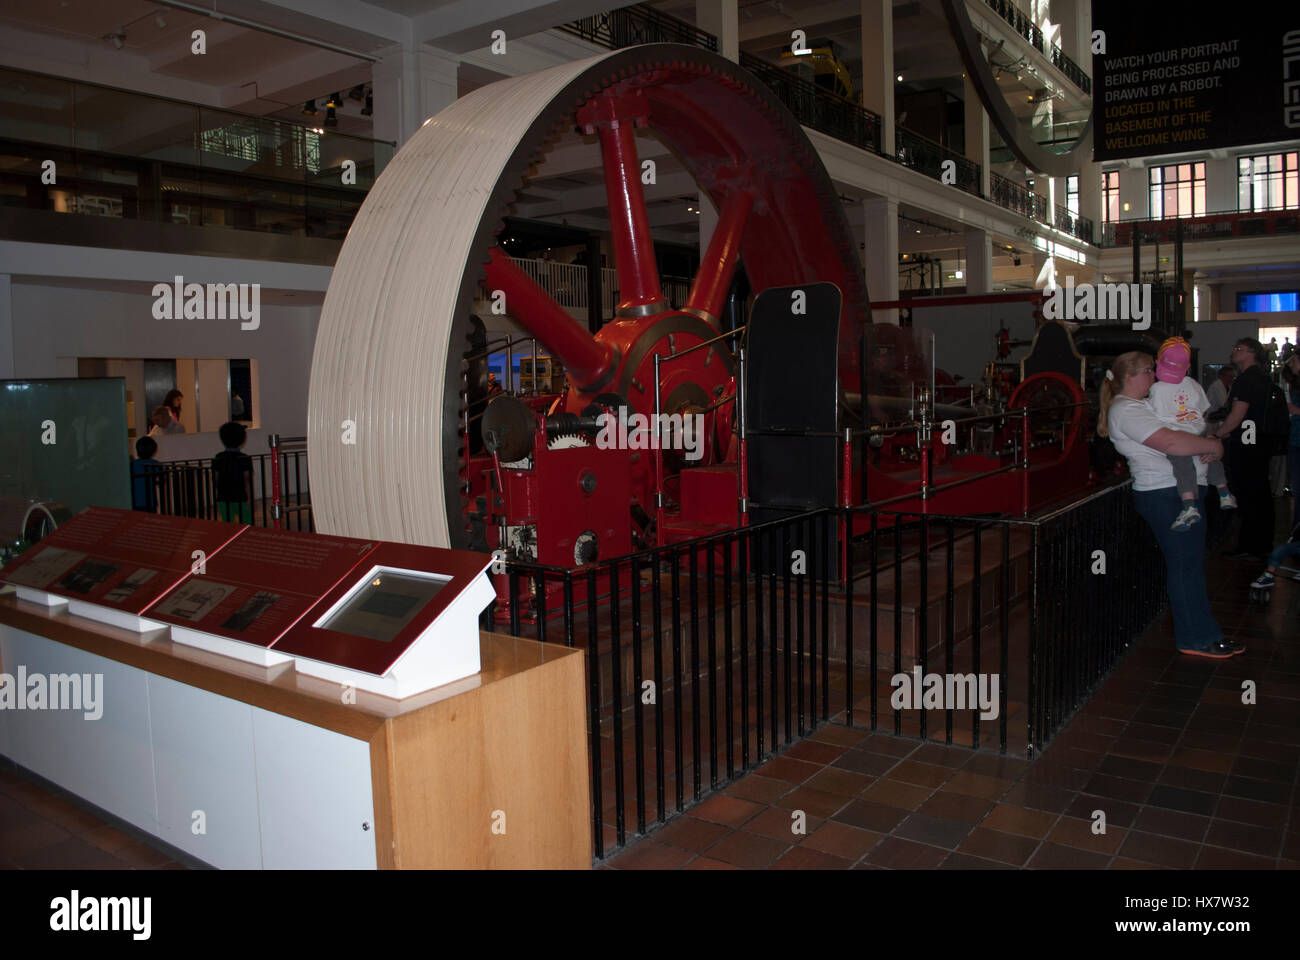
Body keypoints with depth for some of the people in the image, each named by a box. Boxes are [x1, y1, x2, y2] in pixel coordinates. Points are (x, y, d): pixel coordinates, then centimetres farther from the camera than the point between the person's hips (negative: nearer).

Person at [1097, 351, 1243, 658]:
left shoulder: (1140, 405, 19)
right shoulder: (1126, 410, -15)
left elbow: (1191, 429, 25)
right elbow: (1171, 442, -27)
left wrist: (1207, 444, 3)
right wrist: (1214, 446, -14)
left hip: (1182, 491, 11)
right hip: (1166, 495, -11)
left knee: (1191, 561, 19)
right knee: (1185, 564, -7)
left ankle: (1201, 631, 33)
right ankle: (1197, 638, -1)